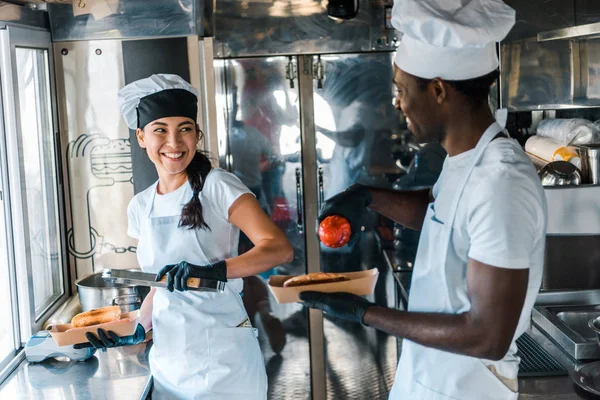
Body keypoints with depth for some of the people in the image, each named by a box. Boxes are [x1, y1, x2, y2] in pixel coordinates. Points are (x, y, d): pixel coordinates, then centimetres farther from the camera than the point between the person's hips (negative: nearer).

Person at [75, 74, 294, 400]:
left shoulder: (217, 187, -11)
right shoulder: (141, 207, 7)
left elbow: (279, 248, -21)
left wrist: (213, 270, -33)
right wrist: (139, 329, -1)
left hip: (223, 361, -5)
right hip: (167, 362, 5)